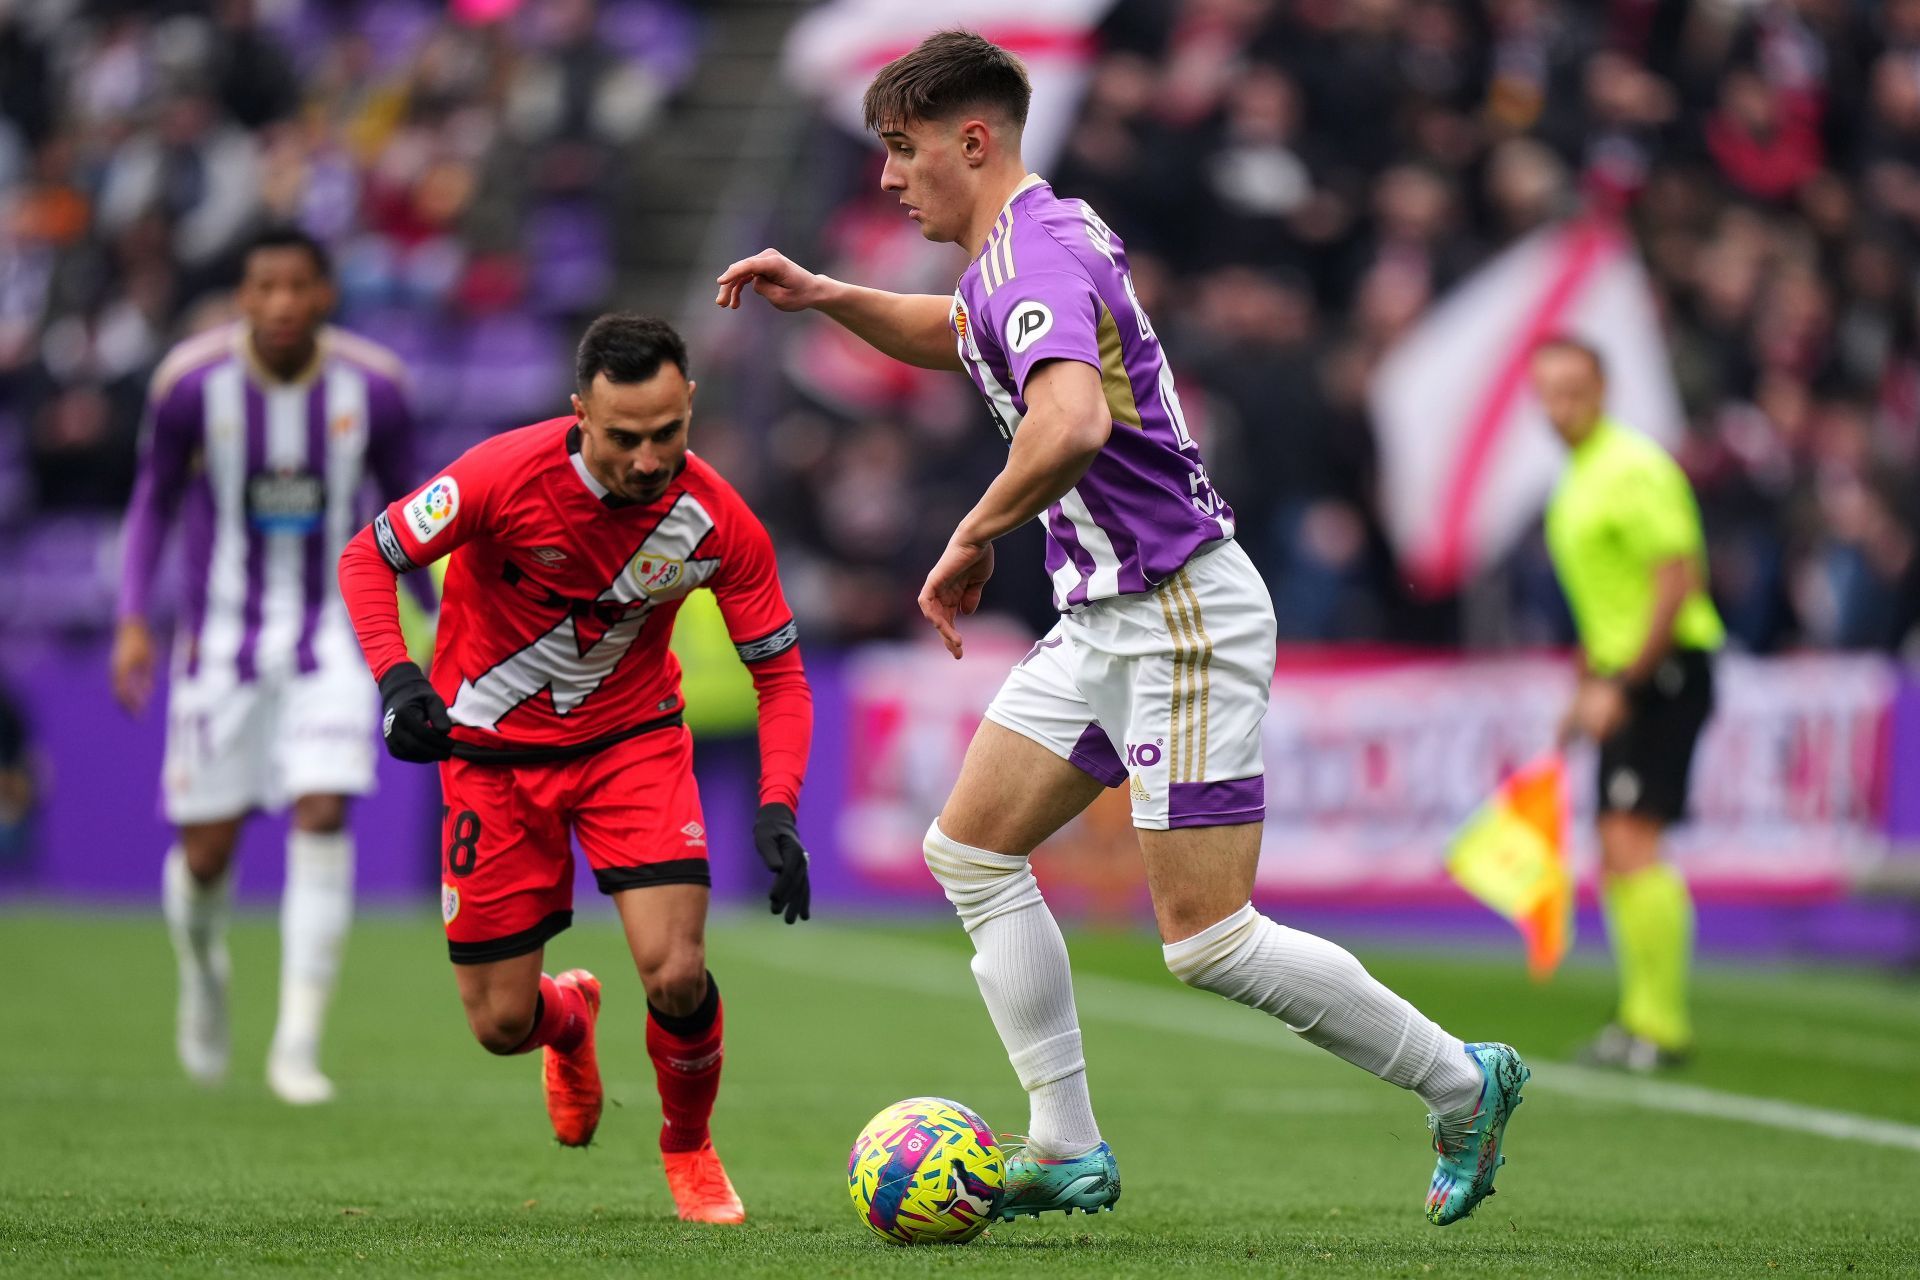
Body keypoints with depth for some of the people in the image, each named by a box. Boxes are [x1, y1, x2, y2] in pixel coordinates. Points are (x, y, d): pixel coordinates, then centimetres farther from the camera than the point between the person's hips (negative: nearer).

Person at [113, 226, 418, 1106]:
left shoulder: (372, 388, -9)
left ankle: (298, 1045, -12)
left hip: (330, 637, 0)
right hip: (222, 637, 0)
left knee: (322, 817, -17)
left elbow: (406, 506, 6)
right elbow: (155, 499, 2)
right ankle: (202, 962, 38)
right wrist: (133, 619, -8)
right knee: (207, 851, 1)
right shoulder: (193, 383, -12)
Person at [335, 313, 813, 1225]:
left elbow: (779, 672, -9)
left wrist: (777, 809, -24)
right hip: (493, 751, 0)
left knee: (675, 975, -20)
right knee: (500, 1024, 1)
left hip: (632, 737, 0)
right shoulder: (504, 476, -25)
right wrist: (396, 678, -29)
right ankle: (570, 1019, 42)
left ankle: (689, 1148, 13)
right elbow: (368, 557, -12)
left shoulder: (717, 522, -19)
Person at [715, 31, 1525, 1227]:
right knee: (971, 848, 7)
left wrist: (973, 539, -25)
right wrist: (824, 295, 22)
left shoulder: (1039, 258, -20)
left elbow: (1072, 423, -41)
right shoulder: (1019, 247, 12)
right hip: (1106, 620, 11)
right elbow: (955, 334, 37)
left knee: (1208, 939, -9)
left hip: (1183, 613, -11)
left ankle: (1462, 1082, 7)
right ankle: (1070, 1151, 7)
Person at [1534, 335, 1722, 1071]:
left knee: (1631, 841, -17)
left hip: (1665, 670, -10)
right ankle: (1642, 1016, 16)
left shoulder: (1632, 469, -13)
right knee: (1617, 857, 10)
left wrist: (1620, 685, -21)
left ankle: (1661, 1024, -17)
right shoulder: (1577, 480, 17)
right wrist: (1585, 690, 23)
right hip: (1623, 676, 10)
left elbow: (1678, 580, -20)